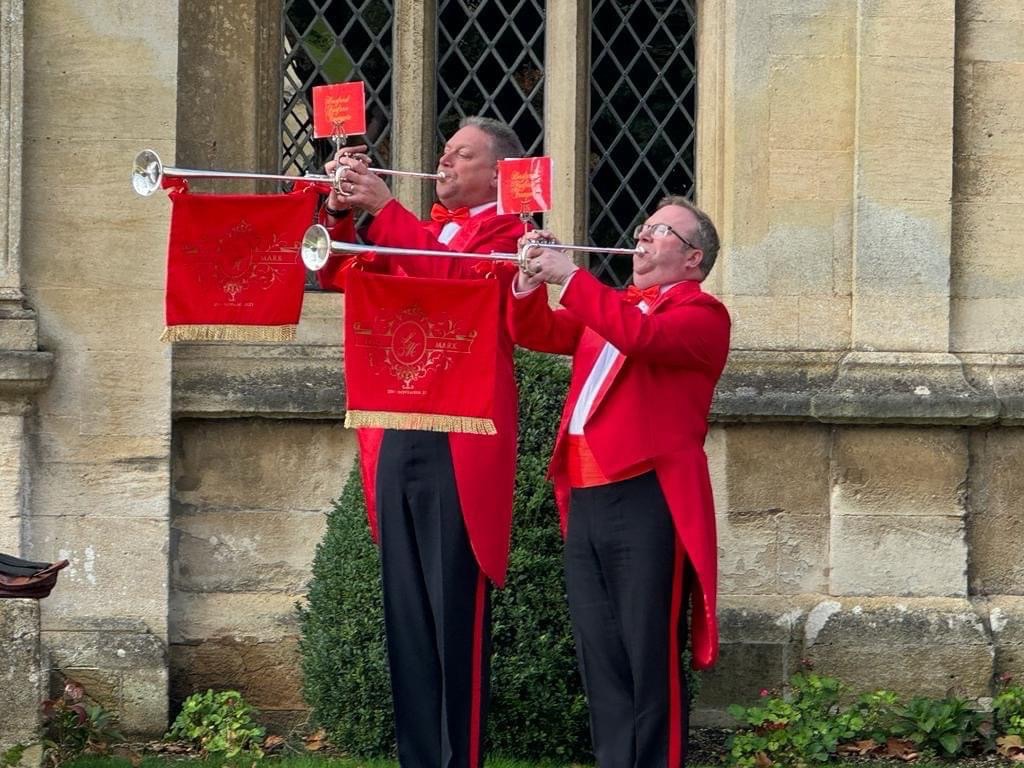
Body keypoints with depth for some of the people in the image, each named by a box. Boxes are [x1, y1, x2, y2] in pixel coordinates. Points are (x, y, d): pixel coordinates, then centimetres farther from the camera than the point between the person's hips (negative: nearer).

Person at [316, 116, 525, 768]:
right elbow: (340, 276, 17)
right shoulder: (418, 230, 20)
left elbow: (455, 278, -19)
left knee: (455, 615, -6)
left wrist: (384, 207, -18)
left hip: (459, 448, -7)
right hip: (396, 439, 7)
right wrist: (343, 213, 1)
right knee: (407, 615, 8)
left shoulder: (506, 231, -1)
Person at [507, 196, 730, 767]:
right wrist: (532, 283, -3)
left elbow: (641, 336, -20)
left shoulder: (702, 314, -1)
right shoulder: (610, 306, 23)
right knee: (600, 658, 9)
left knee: (650, 658, -6)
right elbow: (537, 333, 16)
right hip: (585, 499, 7)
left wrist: (571, 278, -19)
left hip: (647, 501, -7)